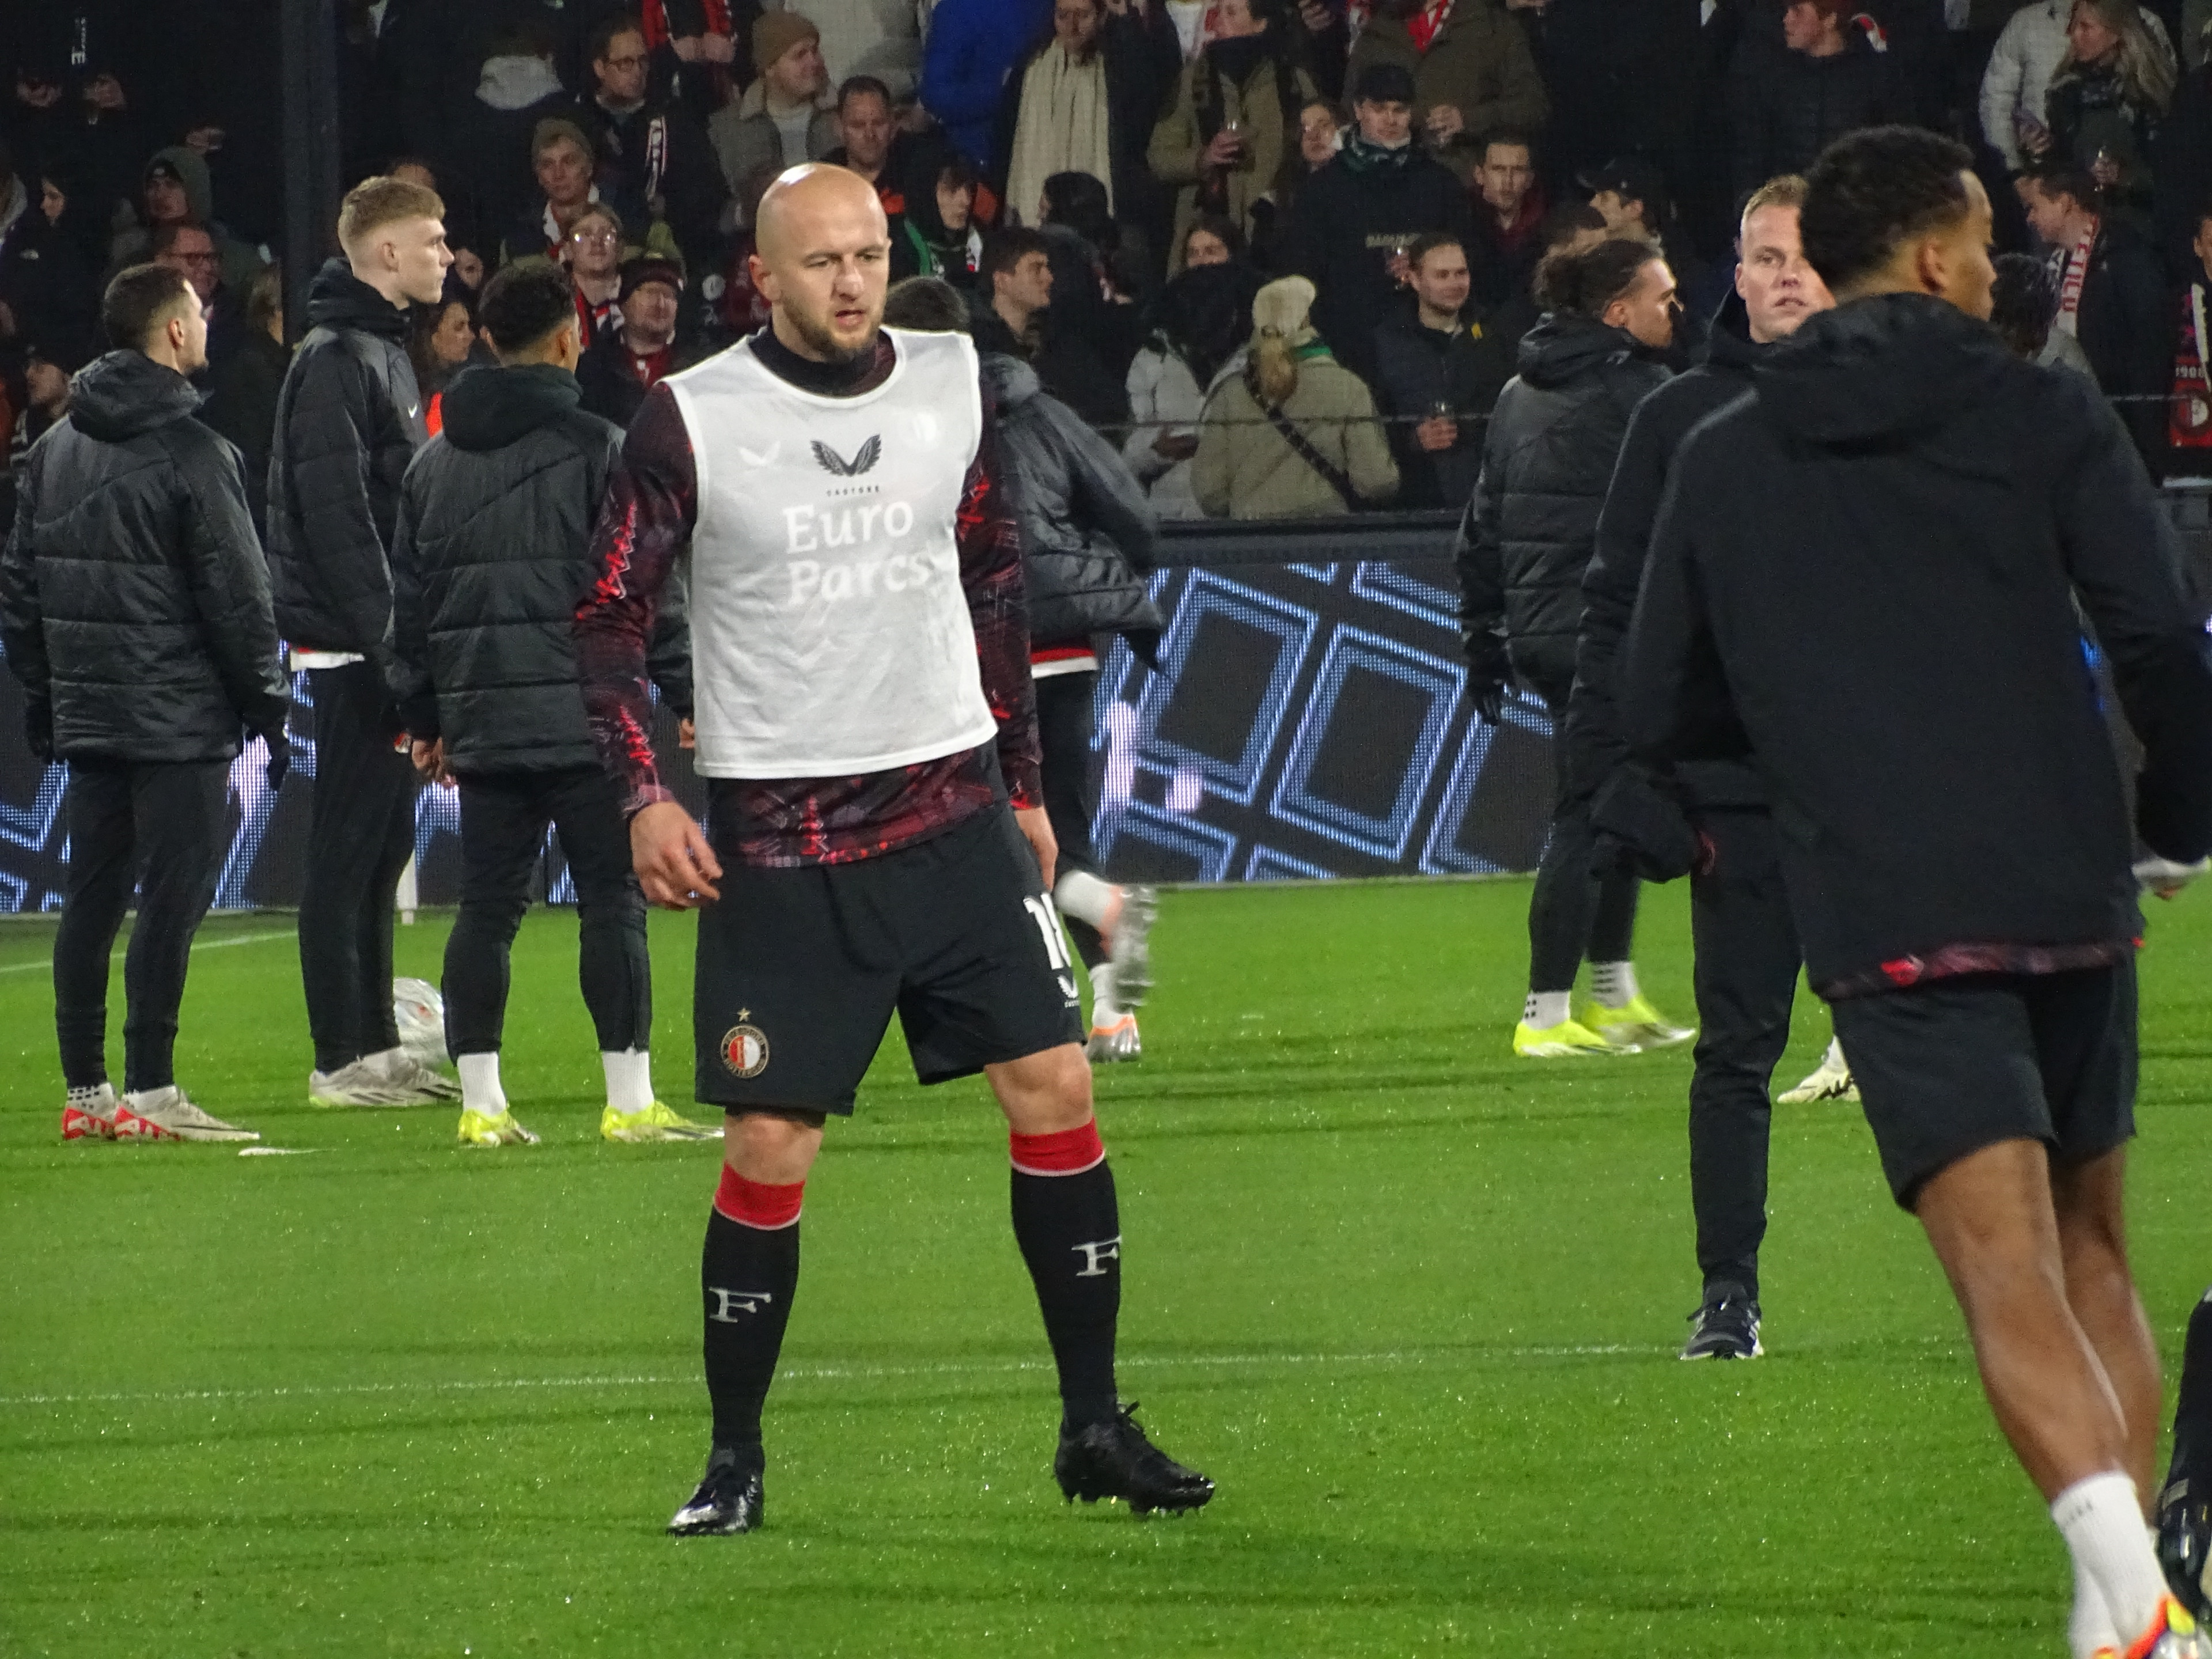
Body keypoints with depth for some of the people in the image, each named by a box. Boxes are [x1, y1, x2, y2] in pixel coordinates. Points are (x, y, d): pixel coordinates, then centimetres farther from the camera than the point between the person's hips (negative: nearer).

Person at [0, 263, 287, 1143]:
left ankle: (85, 1089, 12)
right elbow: (236, 597, -12)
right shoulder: (192, 453, -12)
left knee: (92, 897, 10)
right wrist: (266, 704, -4)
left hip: (86, 711, 7)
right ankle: (148, 1092, -7)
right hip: (179, 721, -7)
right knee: (171, 897, -5)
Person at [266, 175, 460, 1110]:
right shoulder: (335, 361, -14)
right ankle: (343, 1060, -4)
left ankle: (376, 1045, 18)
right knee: (349, 852, -6)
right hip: (351, 647, -10)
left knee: (383, 842, 12)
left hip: (383, 647, 10)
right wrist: (385, 637, -22)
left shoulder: (383, 352, 17)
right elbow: (335, 514, -21)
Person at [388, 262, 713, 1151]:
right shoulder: (598, 449, -5)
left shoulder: (434, 460, 13)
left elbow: (410, 600, 17)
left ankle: (480, 1102, 7)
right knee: (612, 900, -2)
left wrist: (423, 716, 24)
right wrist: (688, 693, -1)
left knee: (487, 904, 8)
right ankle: (630, 1102, -5)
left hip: (479, 719, 5)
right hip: (581, 713, -5)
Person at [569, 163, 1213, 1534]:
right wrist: (644, 795, -11)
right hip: (778, 840, -3)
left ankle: (1096, 1428, 5)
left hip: (956, 812, 3)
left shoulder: (950, 384, 5)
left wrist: (1026, 781, 16)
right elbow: (610, 620, 0)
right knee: (769, 1148, -4)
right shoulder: (692, 421, -6)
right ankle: (735, 1461, 10)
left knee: (1055, 1085, -4)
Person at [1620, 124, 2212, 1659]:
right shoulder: (2040, 415, 3)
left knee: (2012, 1278, -12)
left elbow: (1662, 710, 14)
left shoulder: (1724, 463, 10)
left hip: (1884, 926, 0)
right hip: (2071, 899, 1)